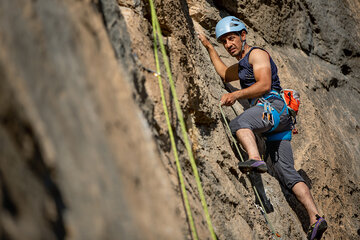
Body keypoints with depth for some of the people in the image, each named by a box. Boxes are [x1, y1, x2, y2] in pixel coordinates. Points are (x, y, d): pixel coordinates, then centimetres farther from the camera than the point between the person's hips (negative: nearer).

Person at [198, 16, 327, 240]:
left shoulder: (257, 54, 4)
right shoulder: (242, 64, 32)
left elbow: (265, 85, -12)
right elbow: (225, 74, 52)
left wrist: (236, 95, -21)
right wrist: (209, 47, 49)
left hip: (273, 106, -9)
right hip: (278, 123, 9)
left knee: (239, 123, -37)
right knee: (287, 173, -2)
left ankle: (256, 159, -62)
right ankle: (315, 219, -10)